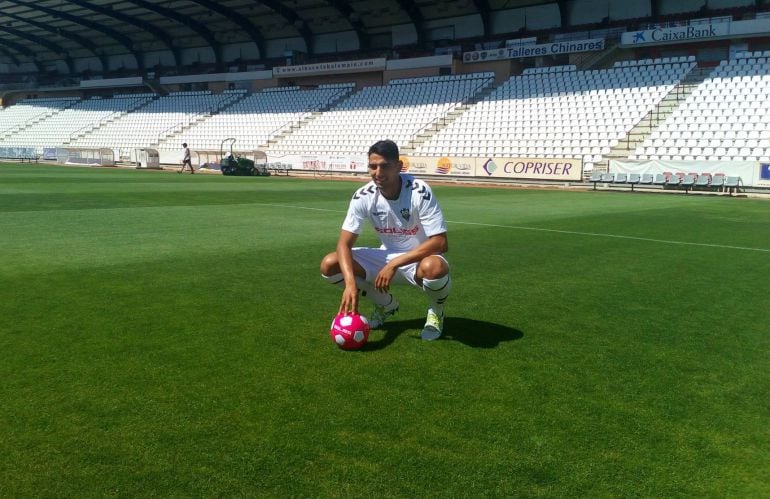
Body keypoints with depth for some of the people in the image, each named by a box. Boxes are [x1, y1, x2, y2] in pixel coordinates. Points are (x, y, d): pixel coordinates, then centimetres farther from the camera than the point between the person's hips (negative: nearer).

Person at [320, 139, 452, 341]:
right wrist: (350, 282, -34)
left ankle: (436, 311, -3)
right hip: (387, 257, 5)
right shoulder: (363, 196, -13)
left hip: (420, 258, -4)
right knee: (329, 264, -13)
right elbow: (344, 243, -16)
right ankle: (386, 304, 10)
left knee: (434, 268, -42)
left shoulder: (420, 192, -25)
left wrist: (394, 264, -31)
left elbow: (440, 243, -28)